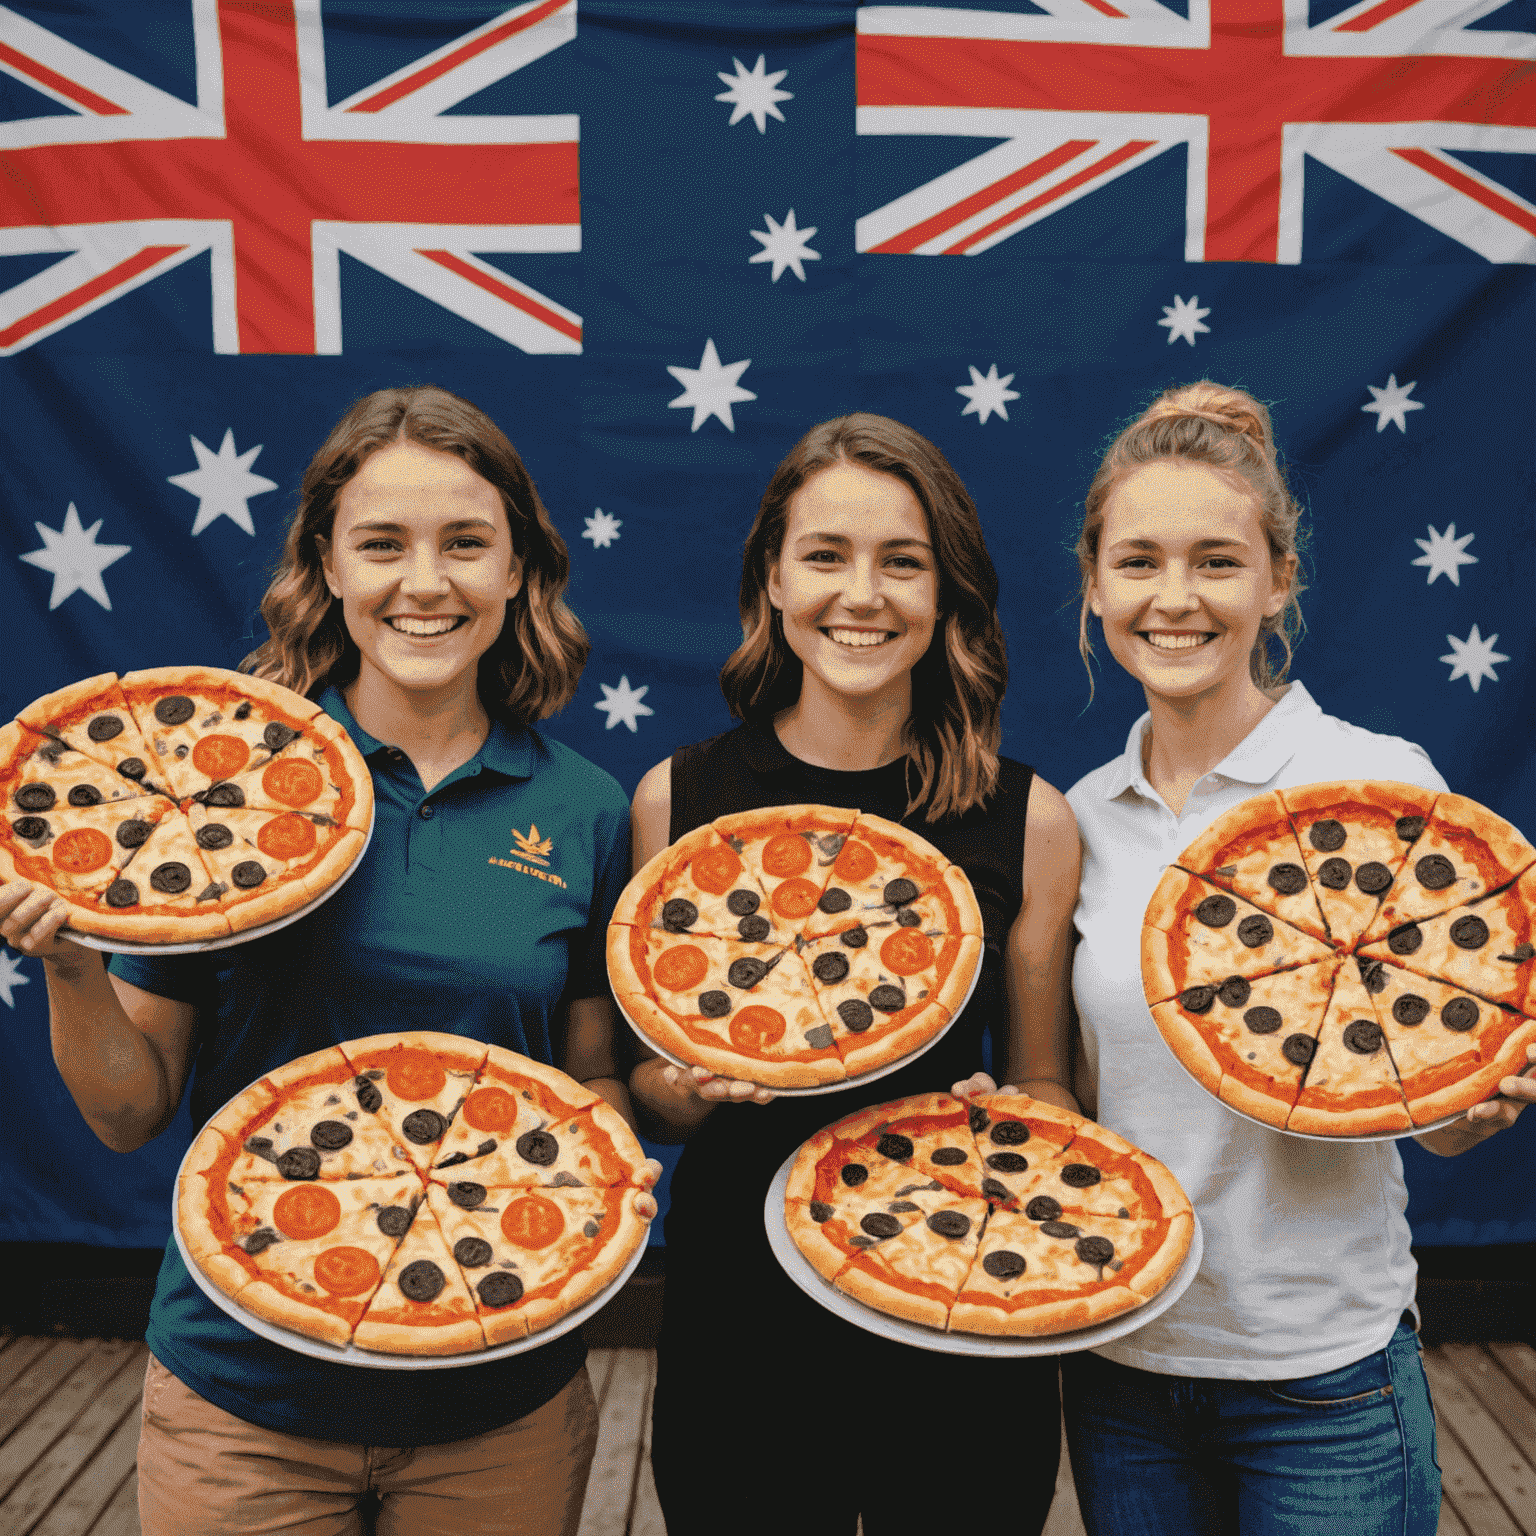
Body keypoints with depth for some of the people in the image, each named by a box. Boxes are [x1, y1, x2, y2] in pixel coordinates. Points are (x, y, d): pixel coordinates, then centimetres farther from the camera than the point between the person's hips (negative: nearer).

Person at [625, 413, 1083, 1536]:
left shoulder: (1030, 821, -5)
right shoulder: (679, 799, -5)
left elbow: (1045, 1090, 6)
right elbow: (646, 1100, 4)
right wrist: (695, 1081, -17)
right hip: (737, 1327, 0)